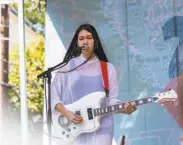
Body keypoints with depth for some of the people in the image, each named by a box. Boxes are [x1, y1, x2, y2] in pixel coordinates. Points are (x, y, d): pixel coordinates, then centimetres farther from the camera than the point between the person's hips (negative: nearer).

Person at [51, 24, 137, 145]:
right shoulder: (68, 66, 6)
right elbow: (54, 96, 4)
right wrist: (66, 113, -11)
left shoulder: (107, 68, 9)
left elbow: (112, 99, 5)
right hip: (73, 128, 0)